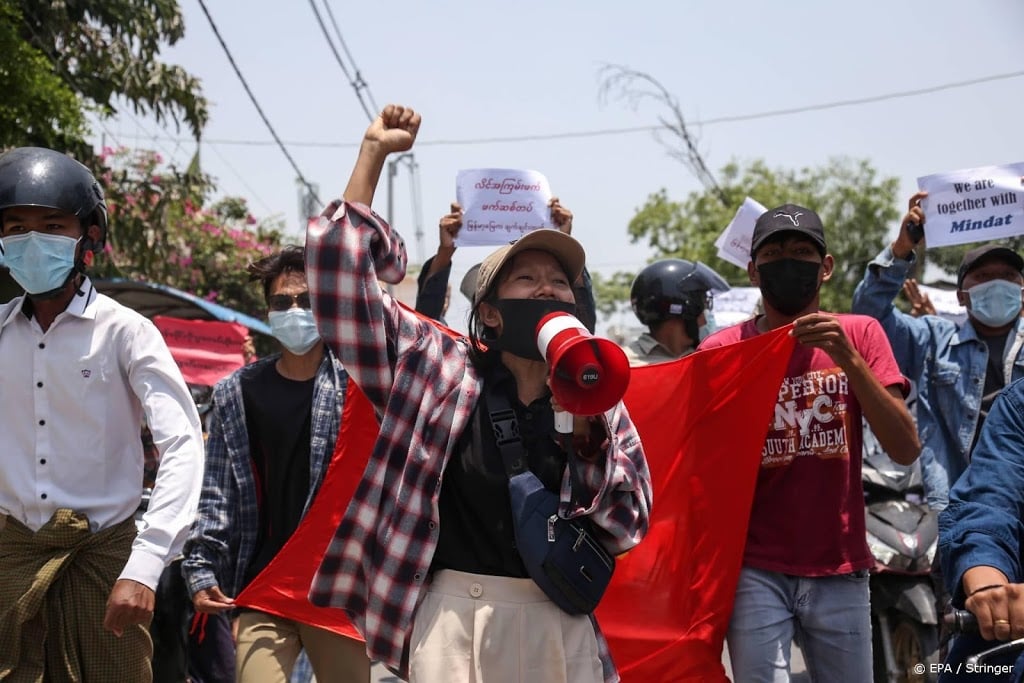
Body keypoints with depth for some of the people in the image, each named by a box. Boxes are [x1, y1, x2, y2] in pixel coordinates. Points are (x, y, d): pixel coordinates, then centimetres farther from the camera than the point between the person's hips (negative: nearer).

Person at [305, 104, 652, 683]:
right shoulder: (435, 367, 4)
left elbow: (626, 525, 3)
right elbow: (341, 267, 2)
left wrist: (587, 434, -10)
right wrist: (374, 151, 3)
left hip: (561, 625, 2)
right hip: (455, 616, -2)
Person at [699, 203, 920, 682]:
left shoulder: (859, 335, 3)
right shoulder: (723, 349, 0)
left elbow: (905, 450, -7)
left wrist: (848, 359, -17)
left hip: (840, 569, 2)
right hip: (756, 570, -1)